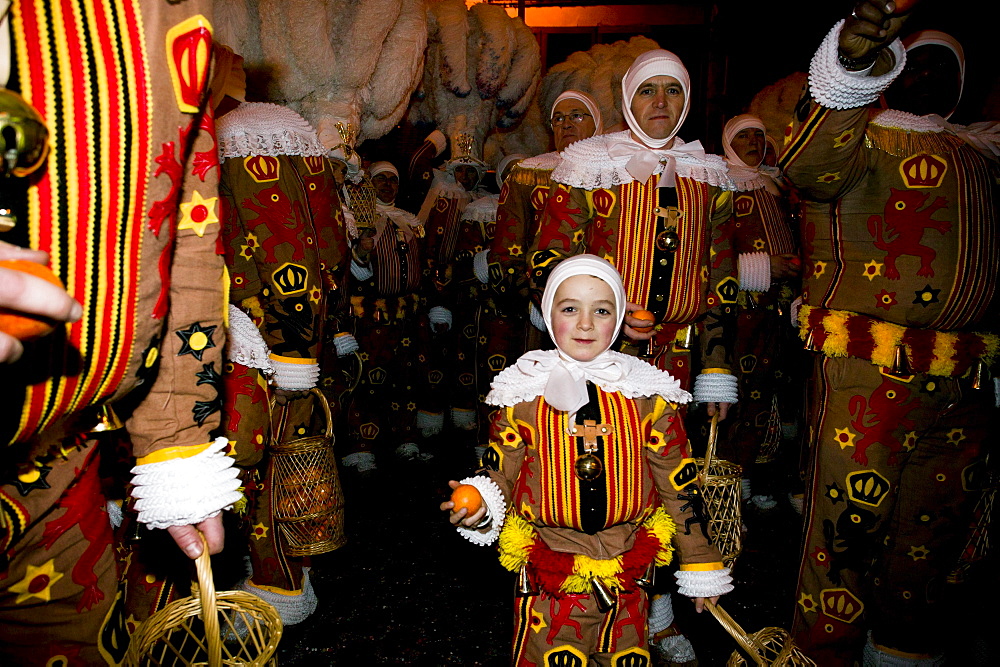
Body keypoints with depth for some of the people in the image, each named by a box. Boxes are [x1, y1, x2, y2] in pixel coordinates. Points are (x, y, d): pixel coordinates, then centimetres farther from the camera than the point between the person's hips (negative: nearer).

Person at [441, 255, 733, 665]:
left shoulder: (649, 396, -5)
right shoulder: (523, 394, -6)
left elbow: (679, 484, 2)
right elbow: (500, 475, 2)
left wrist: (700, 567, 8)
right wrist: (479, 505, -19)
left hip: (626, 585, 1)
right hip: (548, 585, -1)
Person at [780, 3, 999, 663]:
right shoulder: (859, 142, -1)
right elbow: (809, 163, -25)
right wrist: (847, 65, -41)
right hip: (868, 378, -6)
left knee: (934, 535, 16)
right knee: (848, 528, -2)